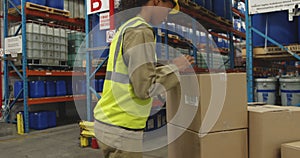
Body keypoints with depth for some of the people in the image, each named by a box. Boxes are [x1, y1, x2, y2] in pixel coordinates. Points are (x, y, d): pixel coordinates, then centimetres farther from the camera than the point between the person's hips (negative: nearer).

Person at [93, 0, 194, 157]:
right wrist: (174, 67, -8)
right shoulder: (140, 31, -16)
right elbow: (145, 88, -22)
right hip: (121, 130, -9)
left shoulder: (125, 28, 15)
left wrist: (168, 66, 15)